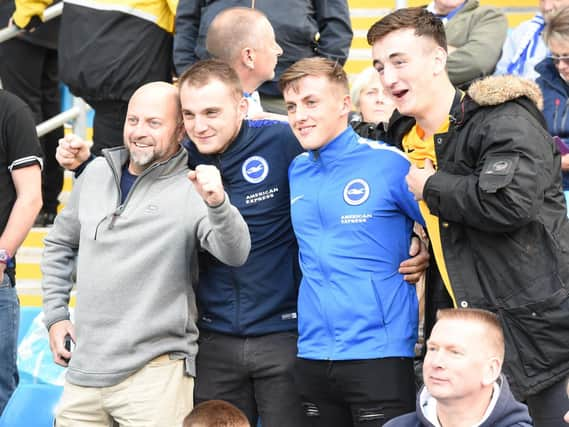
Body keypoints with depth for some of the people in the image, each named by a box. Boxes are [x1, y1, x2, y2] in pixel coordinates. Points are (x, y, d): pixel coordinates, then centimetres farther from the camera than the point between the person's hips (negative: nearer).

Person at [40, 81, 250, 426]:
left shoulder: (193, 189, -6)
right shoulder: (96, 174, 10)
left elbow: (235, 254, -22)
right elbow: (60, 245, 24)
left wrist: (216, 203, -40)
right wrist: (55, 314, 15)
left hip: (155, 372, -5)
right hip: (83, 370, 5)